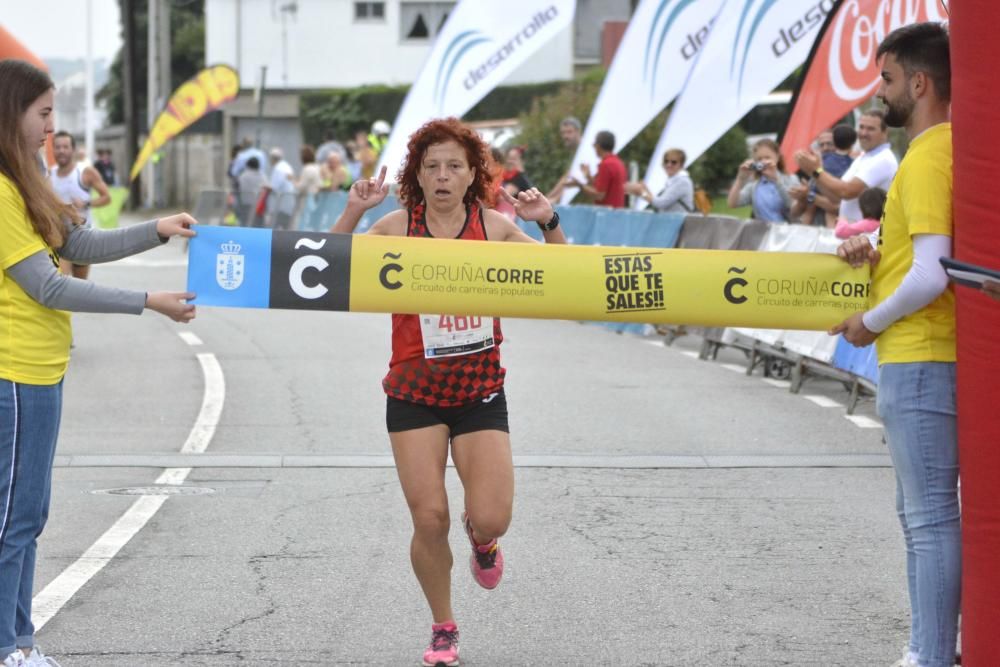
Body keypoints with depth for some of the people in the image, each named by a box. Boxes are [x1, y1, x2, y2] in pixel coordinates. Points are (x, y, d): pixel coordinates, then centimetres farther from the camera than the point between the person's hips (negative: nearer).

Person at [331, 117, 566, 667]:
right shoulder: (398, 227, -4)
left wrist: (549, 224, -16)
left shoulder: (495, 228, -1)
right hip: (415, 393, -1)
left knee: (491, 519, -11)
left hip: (480, 391, 1)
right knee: (429, 518, -7)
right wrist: (353, 212, -25)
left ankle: (481, 537, 30)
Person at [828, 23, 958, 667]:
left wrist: (871, 322, -10)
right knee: (921, 511, 17)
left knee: (931, 517, -7)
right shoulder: (949, 149, 13)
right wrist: (882, 250, 8)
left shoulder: (927, 160, -17)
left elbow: (931, 275, -24)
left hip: (920, 362, -11)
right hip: (931, 355, 11)